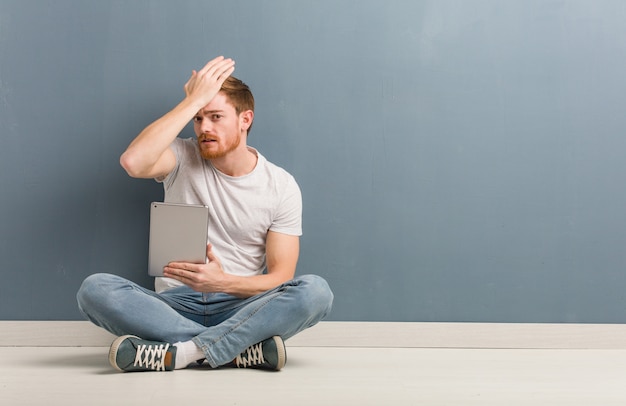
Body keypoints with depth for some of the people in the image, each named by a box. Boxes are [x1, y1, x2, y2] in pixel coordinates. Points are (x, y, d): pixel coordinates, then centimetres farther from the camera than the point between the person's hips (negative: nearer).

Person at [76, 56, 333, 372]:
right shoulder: (182, 159, 3)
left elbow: (281, 276, -2)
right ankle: (242, 350, -29)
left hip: (240, 308, 0)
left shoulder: (281, 186, 2)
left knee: (315, 291, -29)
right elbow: (133, 161, -21)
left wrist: (224, 282, -22)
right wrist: (193, 100, -13)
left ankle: (179, 353, -32)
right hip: (174, 306, 1)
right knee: (94, 289, -27)